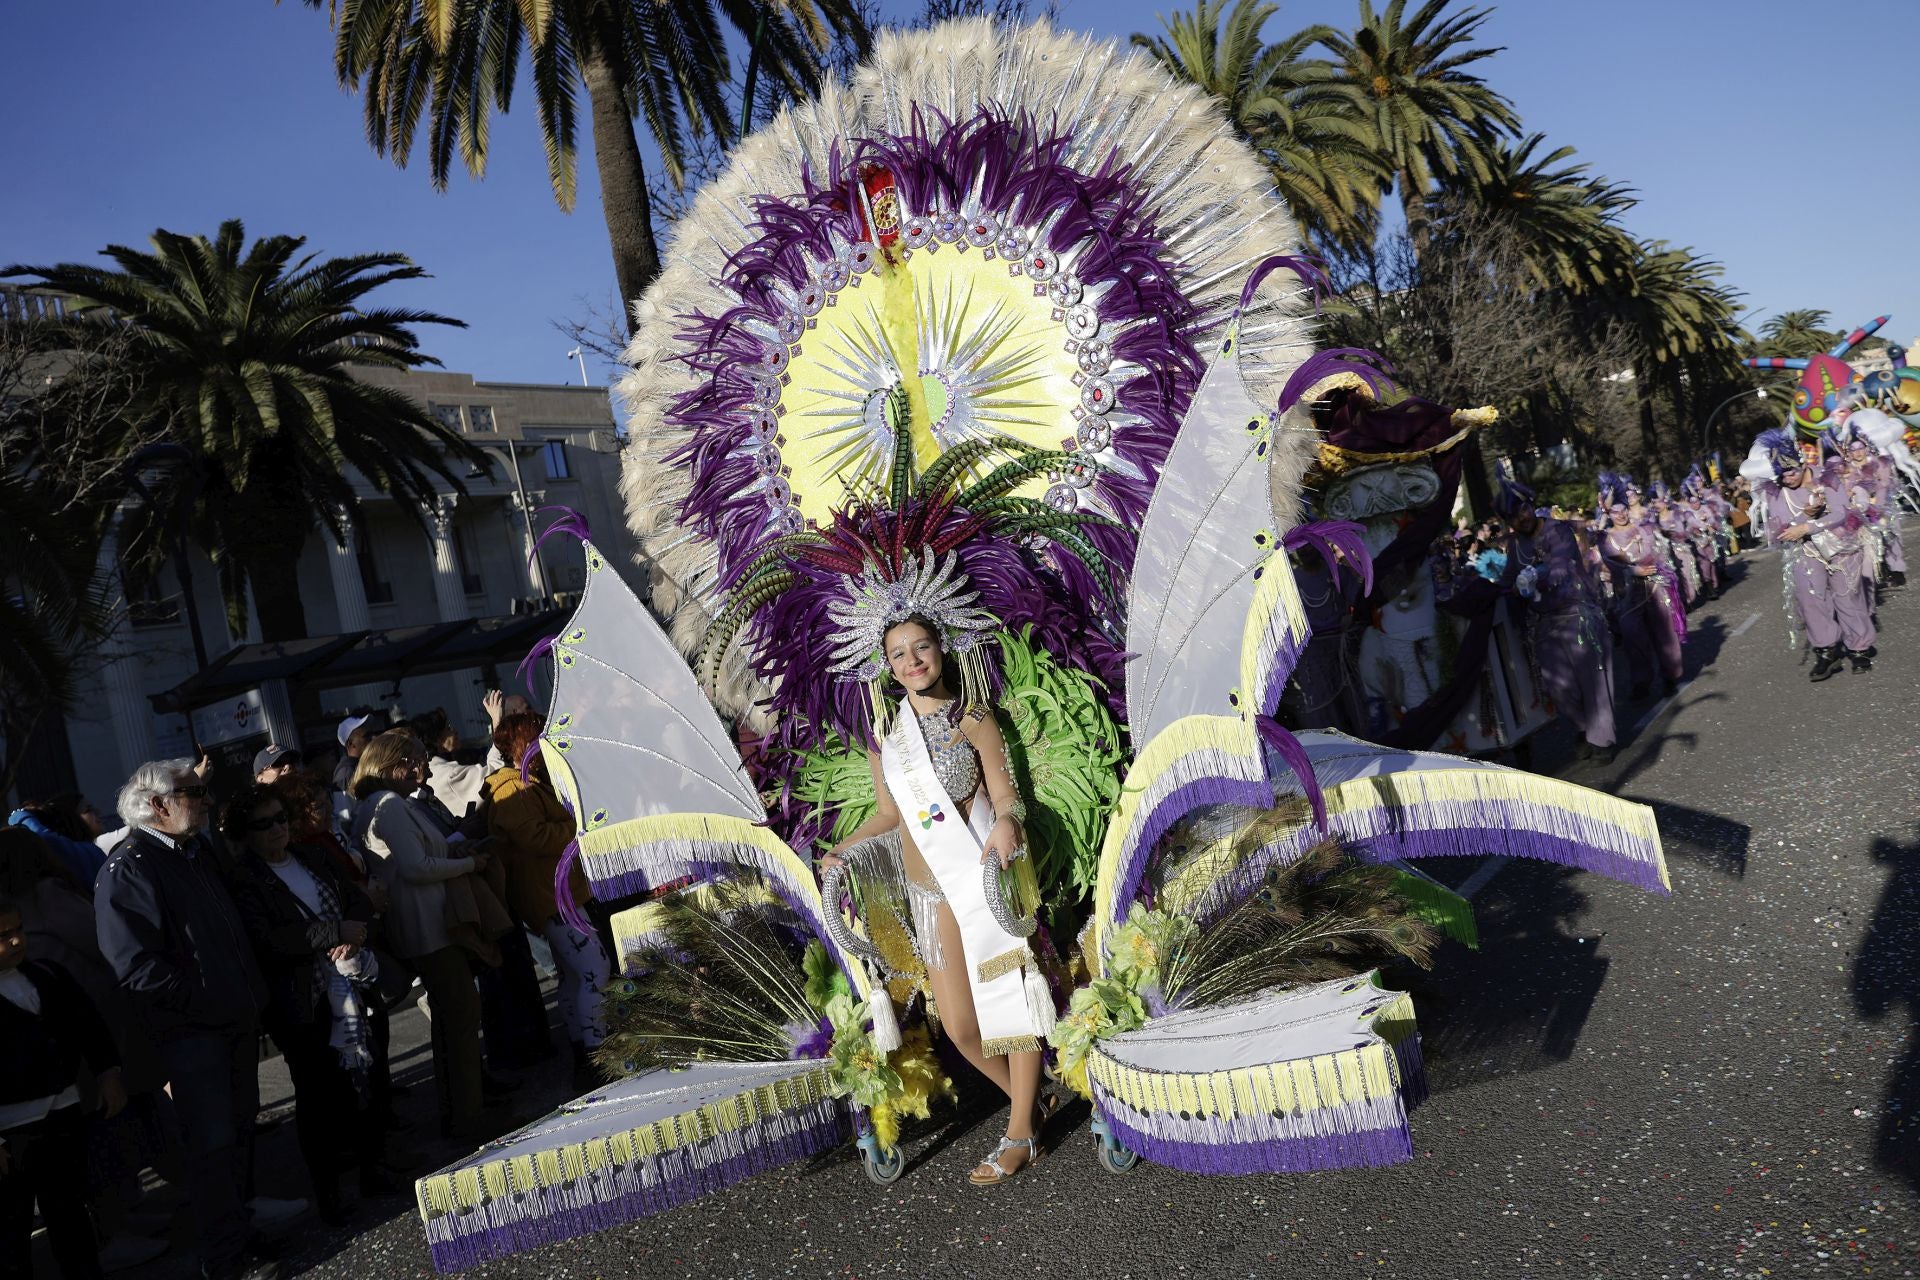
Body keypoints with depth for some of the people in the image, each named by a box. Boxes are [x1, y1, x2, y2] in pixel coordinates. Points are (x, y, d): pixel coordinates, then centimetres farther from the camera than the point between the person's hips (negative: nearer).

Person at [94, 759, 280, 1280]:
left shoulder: (196, 854, 12)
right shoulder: (128, 869, -17)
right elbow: (137, 966, -23)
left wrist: (252, 996, 13)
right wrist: (205, 1000, -17)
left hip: (237, 1020, 8)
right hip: (191, 1031, -8)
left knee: (239, 1127, 19)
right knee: (213, 1143, 1)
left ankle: (238, 1214, 36)